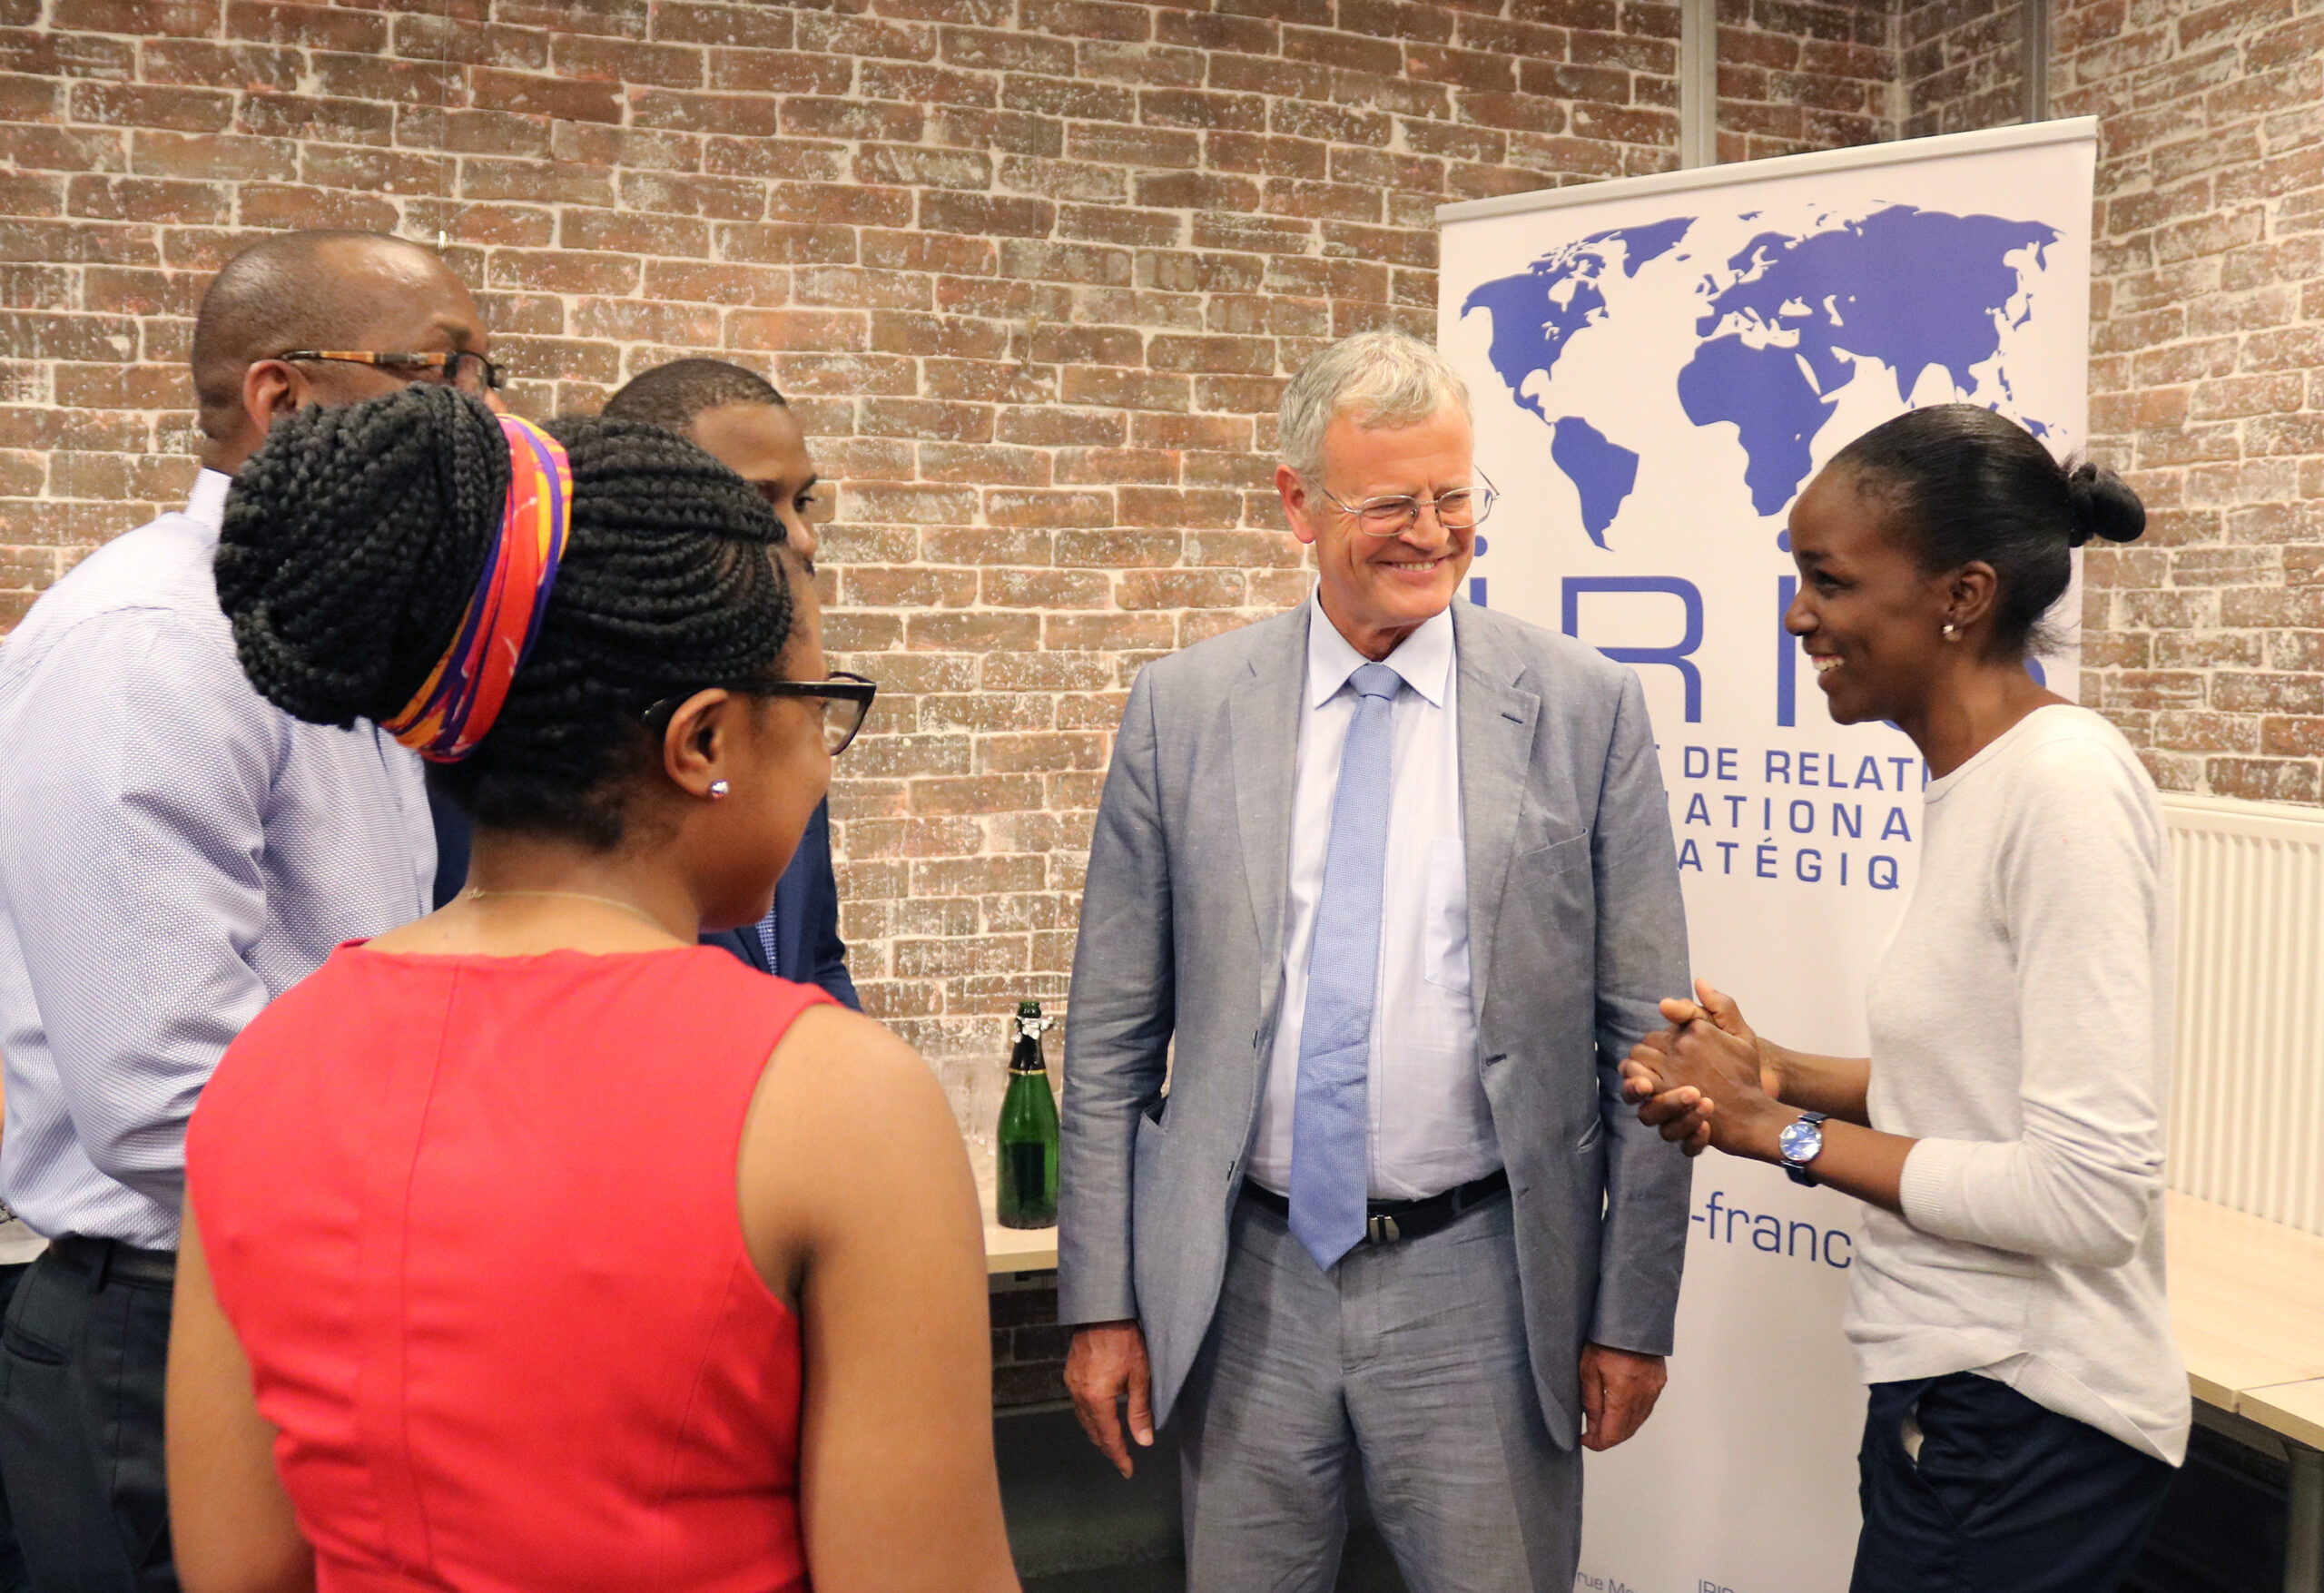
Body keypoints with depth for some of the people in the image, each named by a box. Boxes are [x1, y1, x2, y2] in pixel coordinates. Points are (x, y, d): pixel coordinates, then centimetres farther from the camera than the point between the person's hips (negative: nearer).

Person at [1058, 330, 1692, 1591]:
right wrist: (1101, 1300, 1)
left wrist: (1633, 1315, 0)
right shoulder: (1180, 710, -1)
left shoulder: (1584, 709, -4)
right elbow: (1112, 1036, 1)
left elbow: (1644, 1039, -1)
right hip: (1244, 1278, 2)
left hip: (1479, 1287, -1)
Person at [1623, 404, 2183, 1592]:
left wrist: (1784, 1130, -16)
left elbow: (2090, 1192, -23)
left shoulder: (2066, 787, -21)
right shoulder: (1975, 779, 4)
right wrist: (1773, 1075, -2)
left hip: (2022, 1424, -8)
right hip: (1951, 1387, 8)